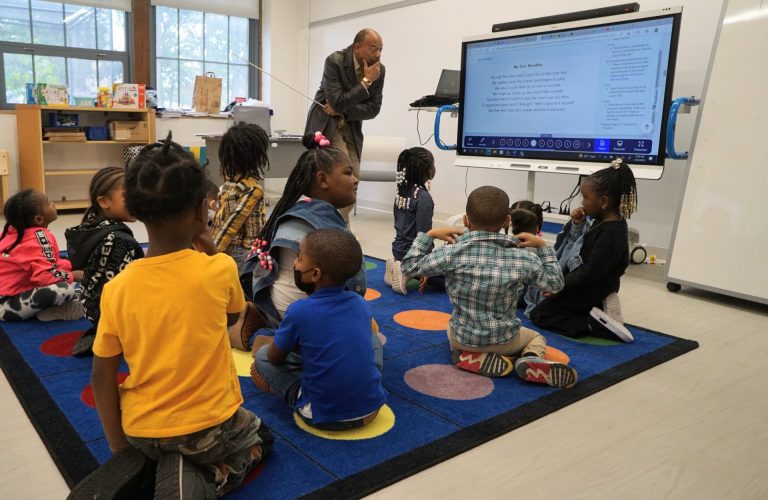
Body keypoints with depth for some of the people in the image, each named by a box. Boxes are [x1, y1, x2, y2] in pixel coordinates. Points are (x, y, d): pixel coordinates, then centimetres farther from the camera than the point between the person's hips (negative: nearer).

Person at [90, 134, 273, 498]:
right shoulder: (220, 269, -18)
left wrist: (117, 446, 6)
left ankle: (173, 469, 7)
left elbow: (101, 378, -5)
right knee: (258, 437, 29)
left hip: (141, 431, 4)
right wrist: (207, 246, 2)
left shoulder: (116, 289, -10)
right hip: (208, 426, -3)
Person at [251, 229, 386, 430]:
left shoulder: (299, 311, -16)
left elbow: (275, 357, 1)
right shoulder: (361, 303, -2)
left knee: (262, 355, 10)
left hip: (324, 417, -3)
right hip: (372, 408, 4)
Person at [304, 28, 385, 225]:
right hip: (326, 124, -5)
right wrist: (366, 81, -27)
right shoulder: (335, 61, -21)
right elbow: (338, 103, -28)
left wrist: (342, 110, -20)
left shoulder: (379, 69, -7)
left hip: (351, 127, 6)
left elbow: (373, 109, -7)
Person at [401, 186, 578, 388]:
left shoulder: (452, 253, -21)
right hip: (504, 340, 0)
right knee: (536, 337, 32)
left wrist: (429, 234, 0)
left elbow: (410, 266, -10)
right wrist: (542, 246, 5)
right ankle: (531, 360, -4)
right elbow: (555, 283, -2)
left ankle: (470, 357, 5)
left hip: (463, 338, 1)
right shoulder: (523, 259, -18)